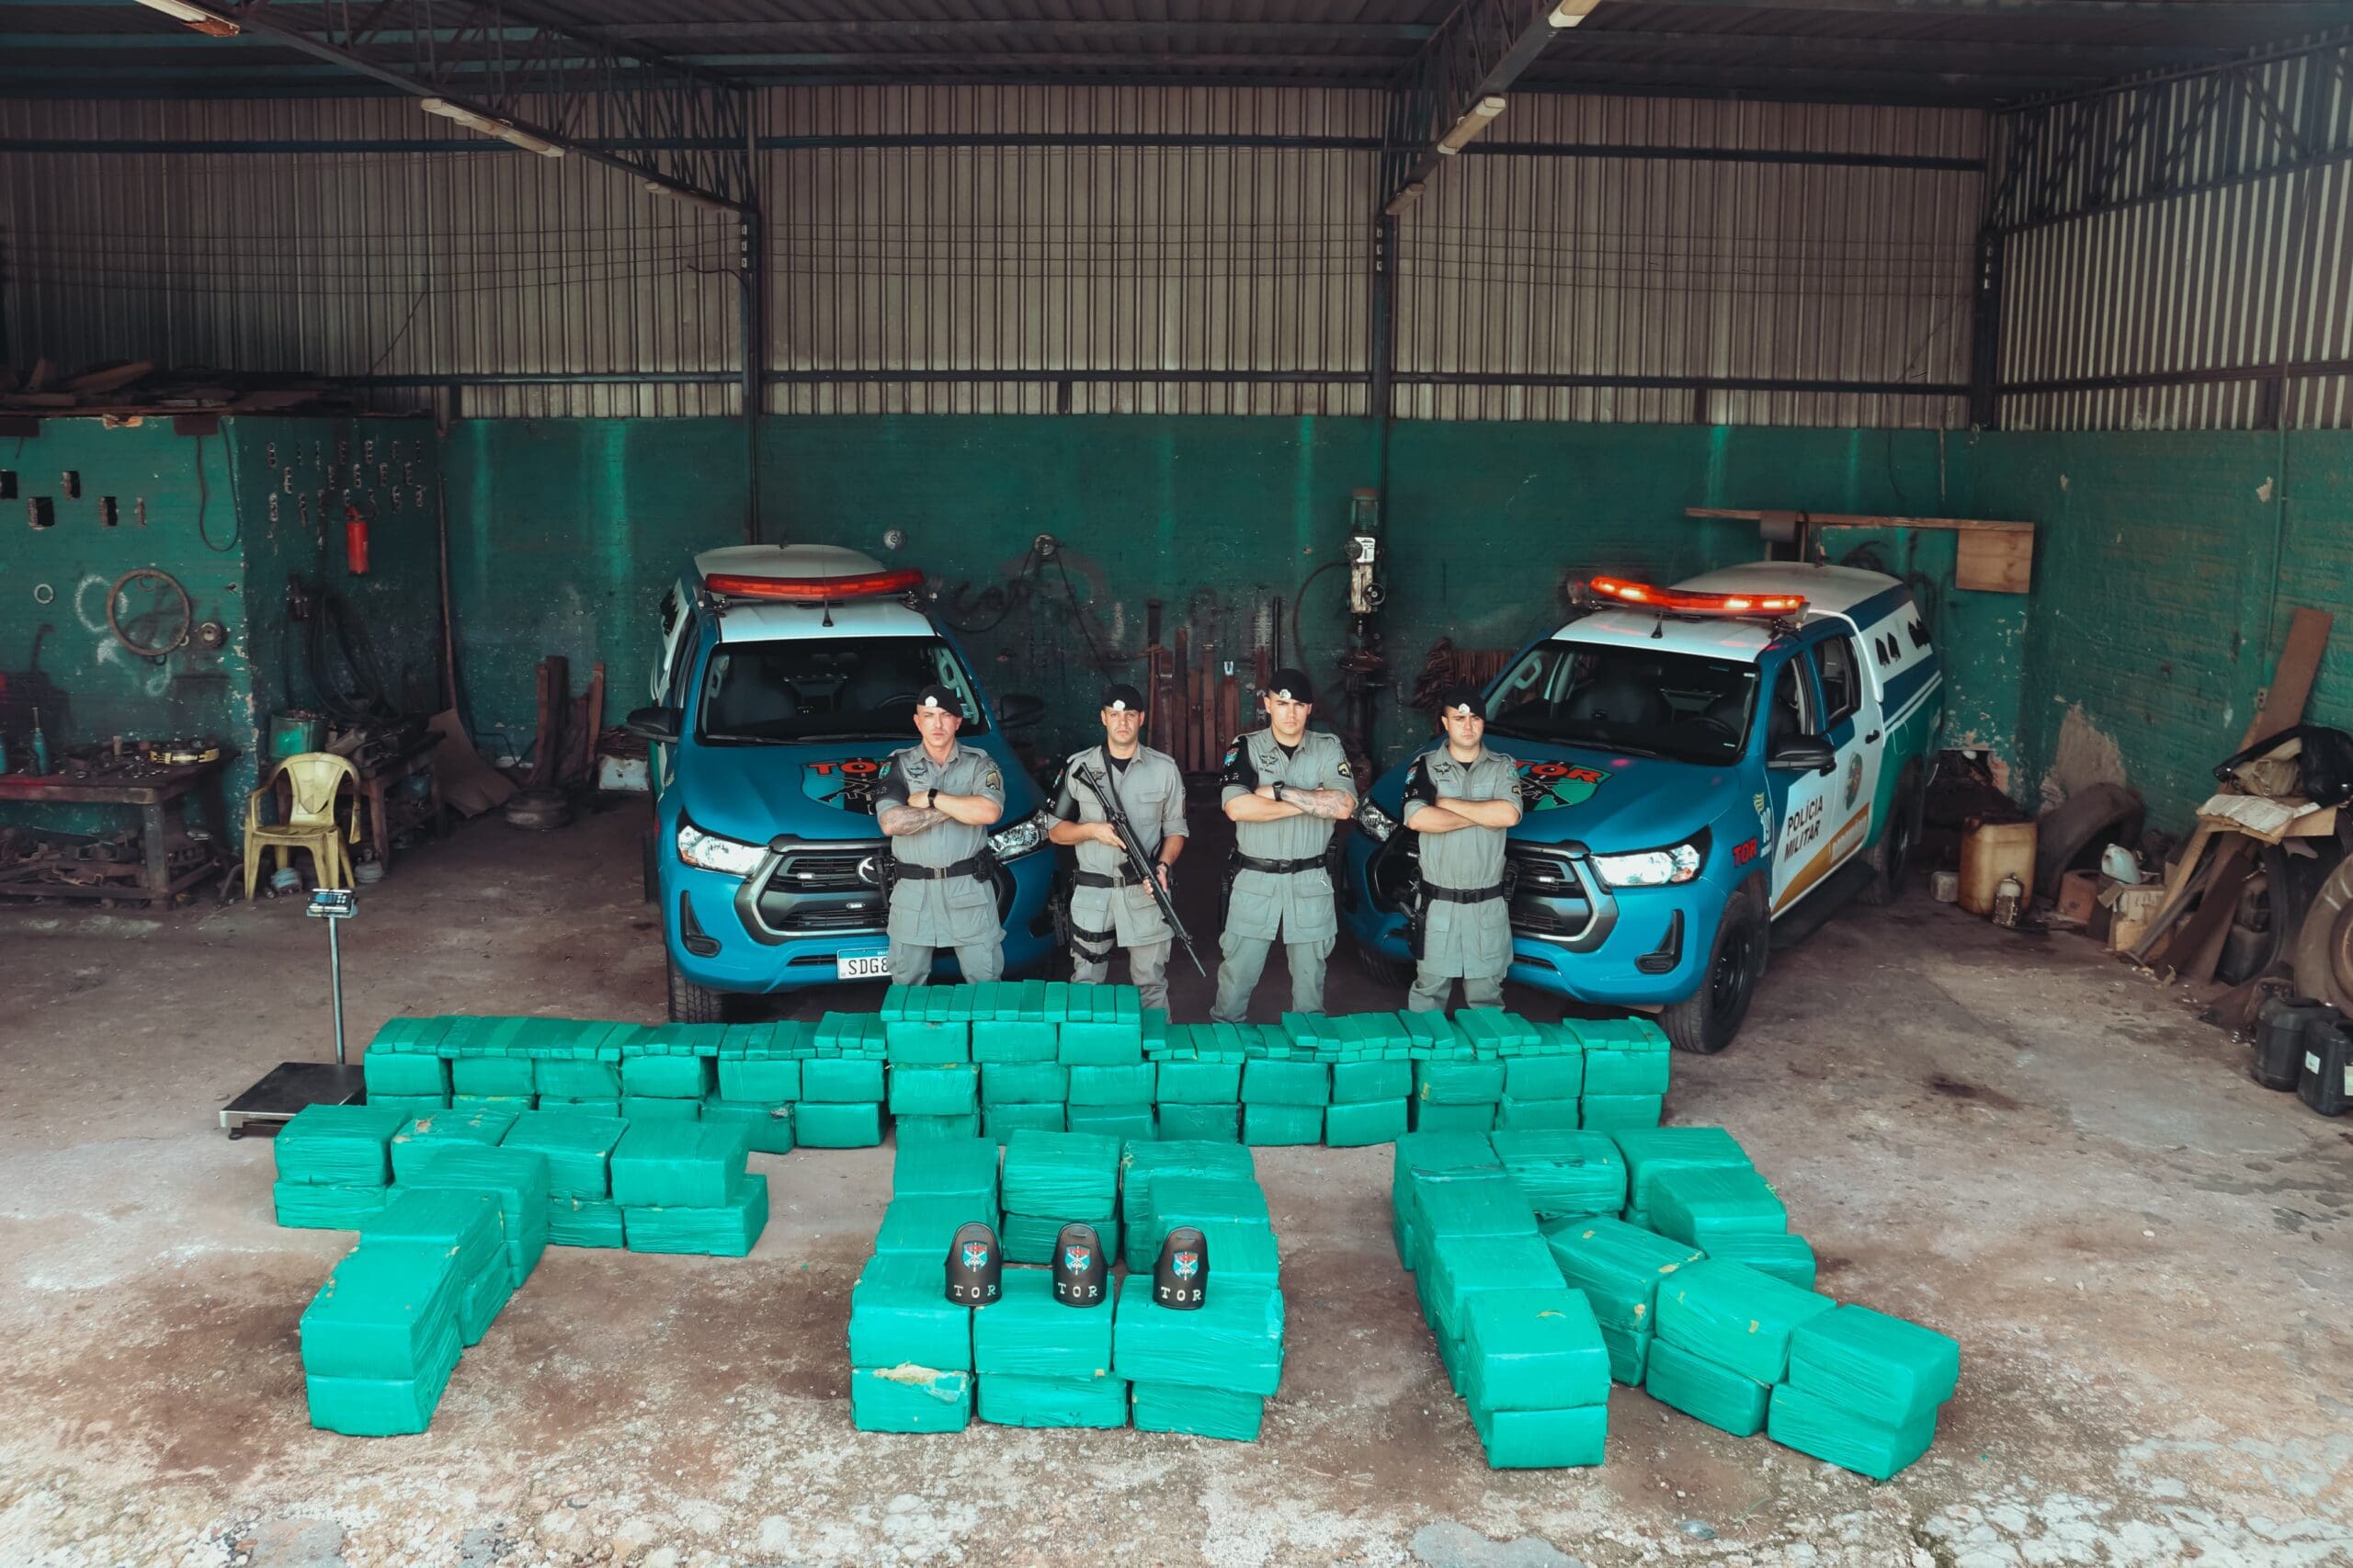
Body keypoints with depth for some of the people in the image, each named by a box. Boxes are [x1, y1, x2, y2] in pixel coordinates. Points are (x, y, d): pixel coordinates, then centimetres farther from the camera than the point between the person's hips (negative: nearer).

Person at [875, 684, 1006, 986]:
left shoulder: (979, 763, 4)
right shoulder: (898, 765, 4)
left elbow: (989, 812, -16)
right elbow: (890, 823, -12)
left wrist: (930, 798, -11)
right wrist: (959, 807, -11)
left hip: (969, 889, -1)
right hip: (912, 892, 1)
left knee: (985, 981, 4)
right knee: (906, 985, 9)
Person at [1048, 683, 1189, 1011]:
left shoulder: (1164, 768, 4)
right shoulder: (1079, 767, 3)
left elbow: (1175, 829, 7)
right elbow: (1055, 830, 6)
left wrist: (1163, 865, -11)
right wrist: (1092, 830, -12)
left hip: (1146, 893, 0)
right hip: (1092, 893, 0)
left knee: (1151, 984, 5)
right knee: (1086, 984, 5)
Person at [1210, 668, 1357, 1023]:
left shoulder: (1329, 748, 2)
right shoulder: (1245, 747, -1)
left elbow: (1343, 805, -14)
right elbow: (1236, 807, -18)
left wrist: (1278, 791, -16)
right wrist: (1311, 801, -16)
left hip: (1311, 885, 1)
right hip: (1254, 883, -1)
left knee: (1310, 978, 12)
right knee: (1237, 976, 4)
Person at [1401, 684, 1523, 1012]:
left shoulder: (1503, 767, 5)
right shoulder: (1425, 766, 2)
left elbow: (1510, 814, -14)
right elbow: (1417, 818, -16)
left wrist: (1447, 803, -11)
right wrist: (1484, 816, -12)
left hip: (1488, 902, 1)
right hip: (1437, 901, -1)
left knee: (1487, 994, 7)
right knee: (1429, 988, 6)